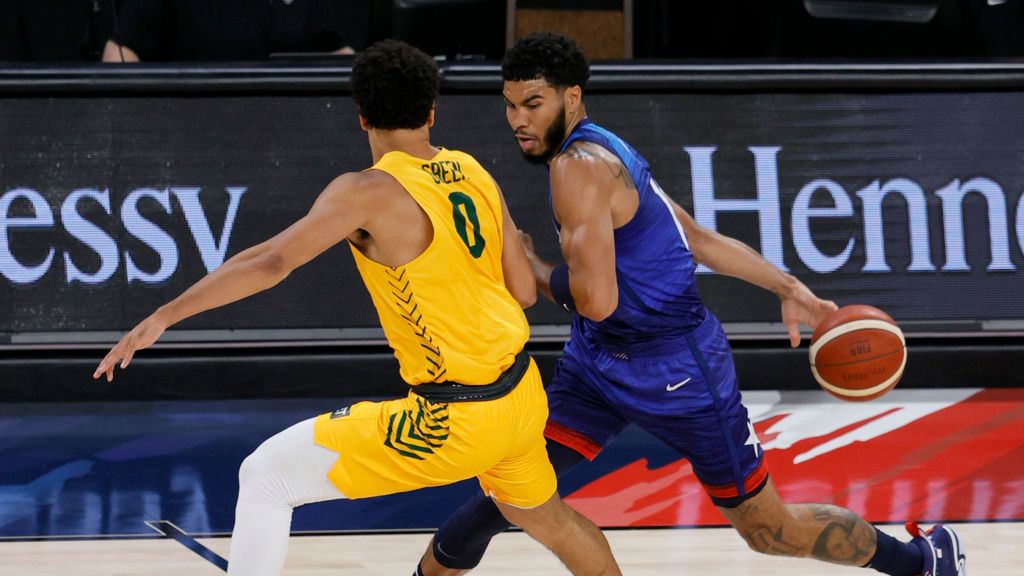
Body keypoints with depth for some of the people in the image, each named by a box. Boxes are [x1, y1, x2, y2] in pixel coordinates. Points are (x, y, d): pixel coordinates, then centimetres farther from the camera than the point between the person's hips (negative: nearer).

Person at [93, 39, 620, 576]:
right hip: (522, 397, 7)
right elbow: (524, 291, 8)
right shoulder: (474, 174, 5)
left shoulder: (368, 193, -14)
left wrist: (162, 317, -19)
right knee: (548, 517, 35)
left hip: (454, 421, -7)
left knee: (265, 477, 0)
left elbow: (269, 262, -21)